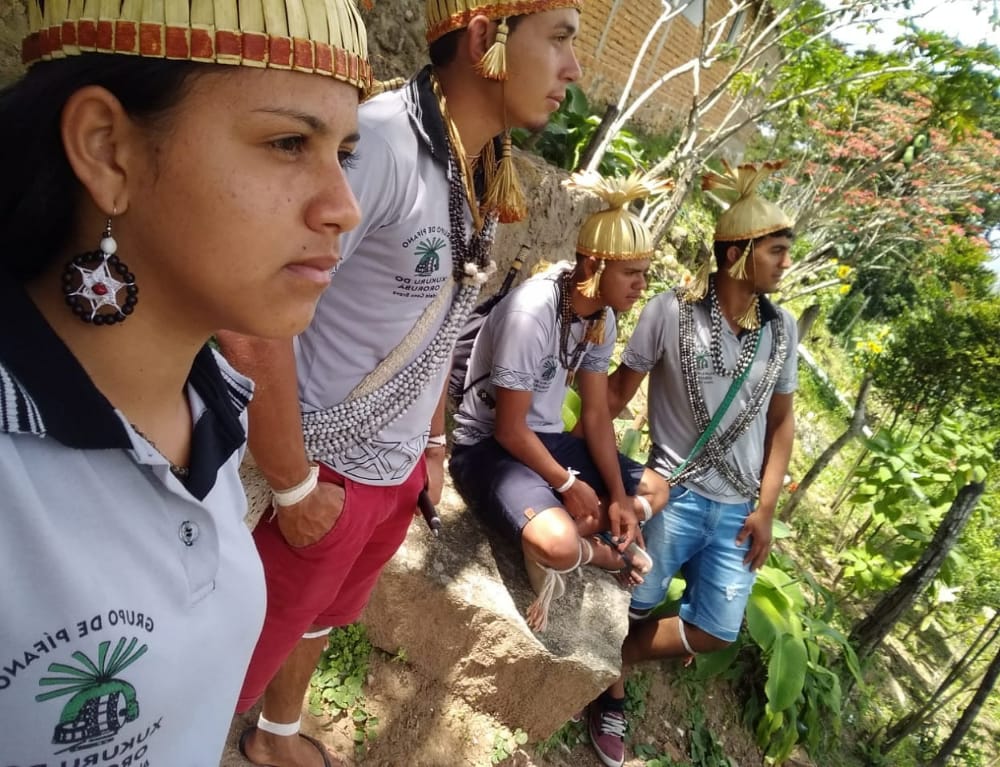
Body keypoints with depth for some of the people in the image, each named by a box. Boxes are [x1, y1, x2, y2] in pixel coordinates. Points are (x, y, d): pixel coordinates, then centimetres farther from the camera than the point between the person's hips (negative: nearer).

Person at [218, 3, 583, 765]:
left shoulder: (484, 175, 3)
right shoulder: (380, 139, -25)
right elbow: (251, 325, -28)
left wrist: (434, 445, 15)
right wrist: (295, 488, -18)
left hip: (401, 468, 8)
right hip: (336, 471, -8)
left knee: (324, 618, 27)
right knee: (257, 640, 12)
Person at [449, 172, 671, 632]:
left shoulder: (602, 317, -1)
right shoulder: (532, 313, -27)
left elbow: (596, 414, 4)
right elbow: (509, 428, -22)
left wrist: (618, 495, -2)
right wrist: (567, 483, -13)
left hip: (546, 437, 9)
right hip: (489, 445, -9)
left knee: (655, 490, 12)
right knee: (559, 543, -32)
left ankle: (565, 545, -1)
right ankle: (587, 550, 4)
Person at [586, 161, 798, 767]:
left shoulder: (783, 328, 3)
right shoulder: (671, 311, -11)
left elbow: (781, 421, 9)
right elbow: (618, 394, -6)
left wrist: (766, 509, 4)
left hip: (738, 508, 5)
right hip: (673, 495, -5)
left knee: (716, 632, 11)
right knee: (631, 607, 7)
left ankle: (613, 664, 36)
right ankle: (609, 694, 40)